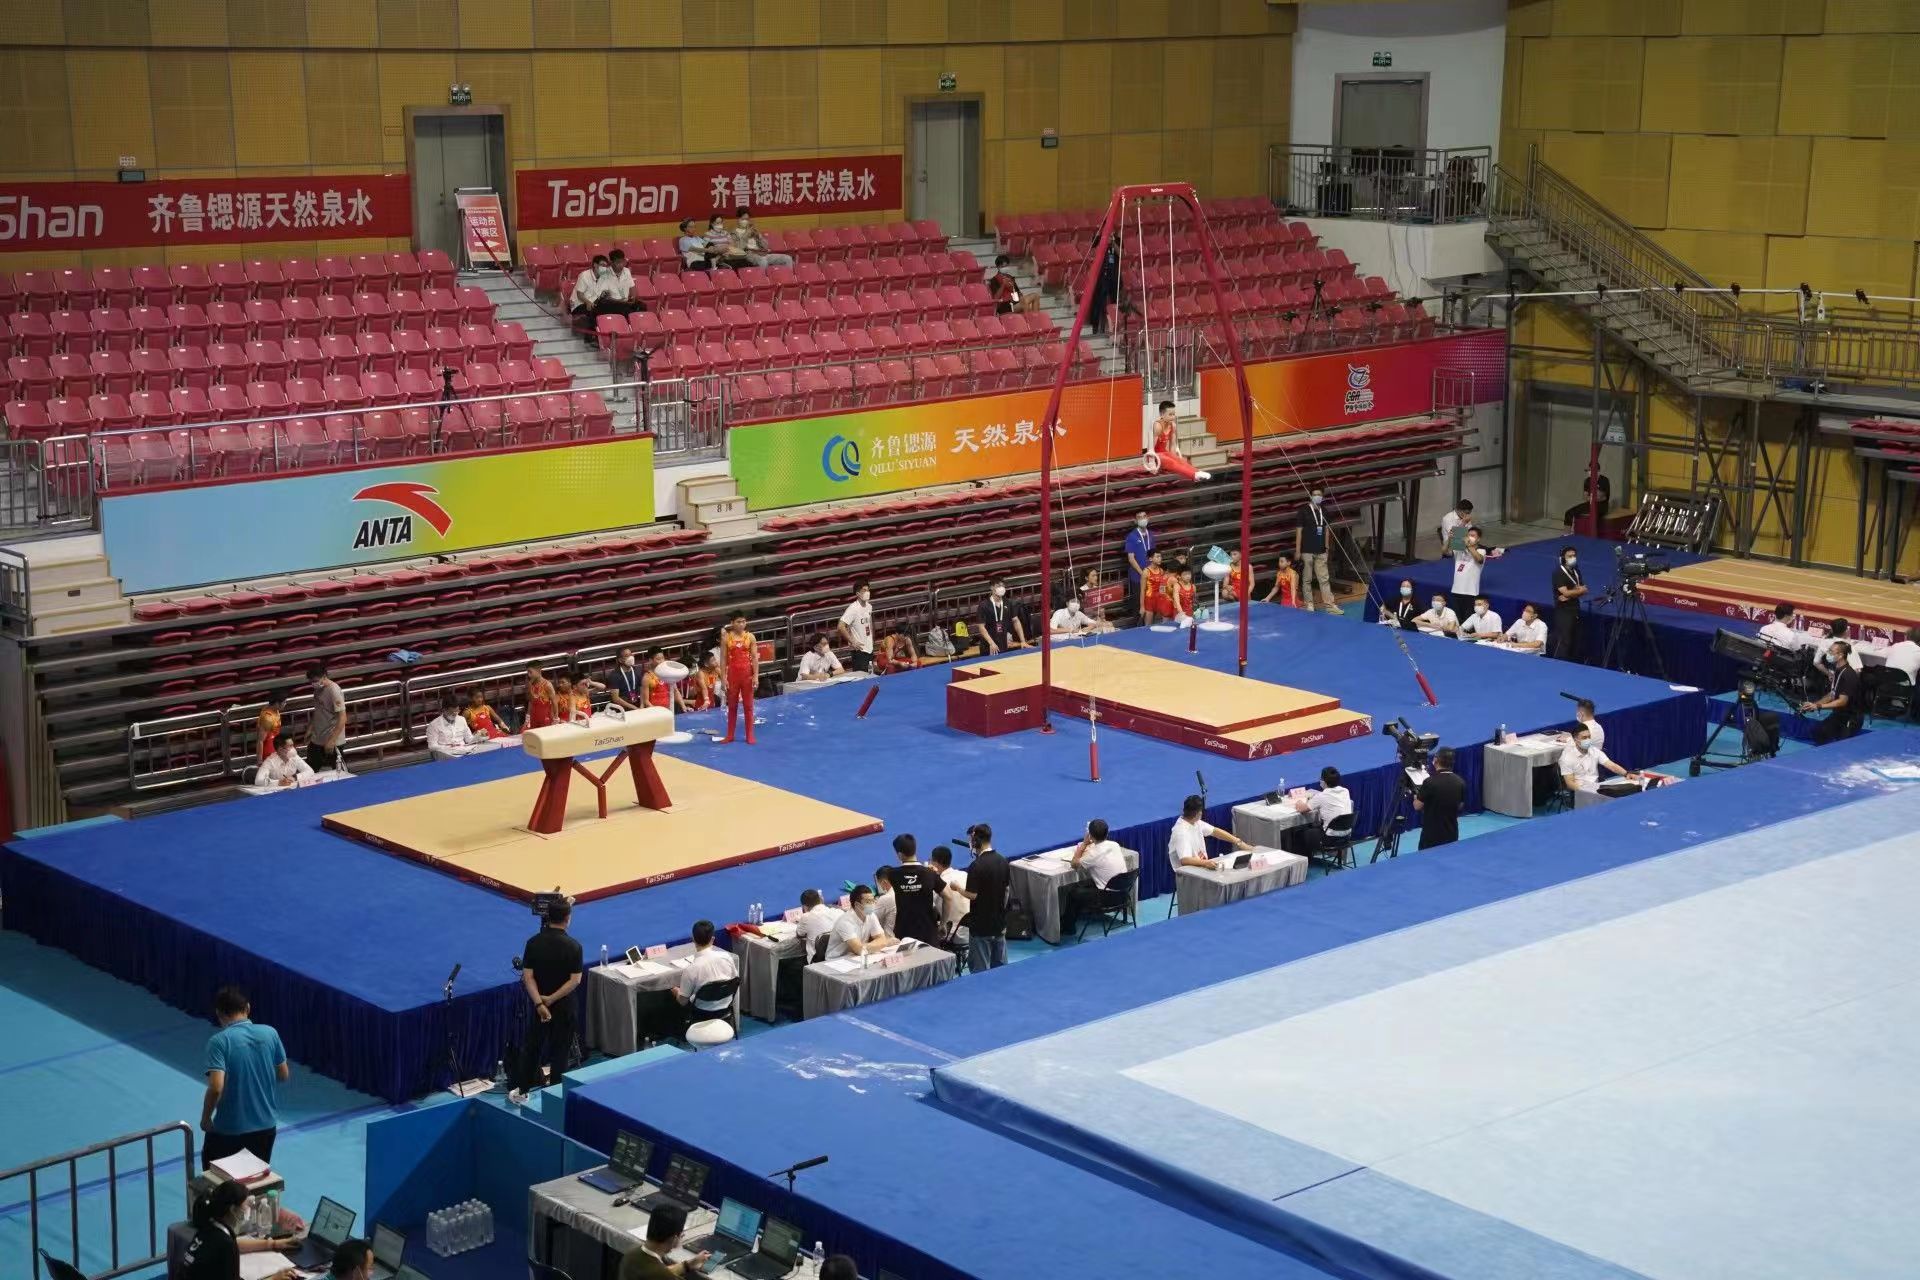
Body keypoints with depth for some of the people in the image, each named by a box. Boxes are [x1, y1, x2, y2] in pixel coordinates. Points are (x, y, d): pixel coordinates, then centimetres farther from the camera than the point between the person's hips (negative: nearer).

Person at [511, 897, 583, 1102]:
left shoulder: (533, 942, -8)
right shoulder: (573, 946, -15)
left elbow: (528, 976, -11)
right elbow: (575, 980, -17)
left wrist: (539, 1002, -15)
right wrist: (551, 999, -15)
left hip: (538, 1004, 3)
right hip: (563, 1005, -3)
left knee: (531, 1047, 16)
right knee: (560, 1050, 9)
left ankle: (522, 1091, 22)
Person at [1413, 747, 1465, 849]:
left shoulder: (1430, 782, -20)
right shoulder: (1460, 782, -3)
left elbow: (1418, 806, -8)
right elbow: (1460, 806, 10)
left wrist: (1416, 798, 13)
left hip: (1431, 835, -5)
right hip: (1452, 834, 5)